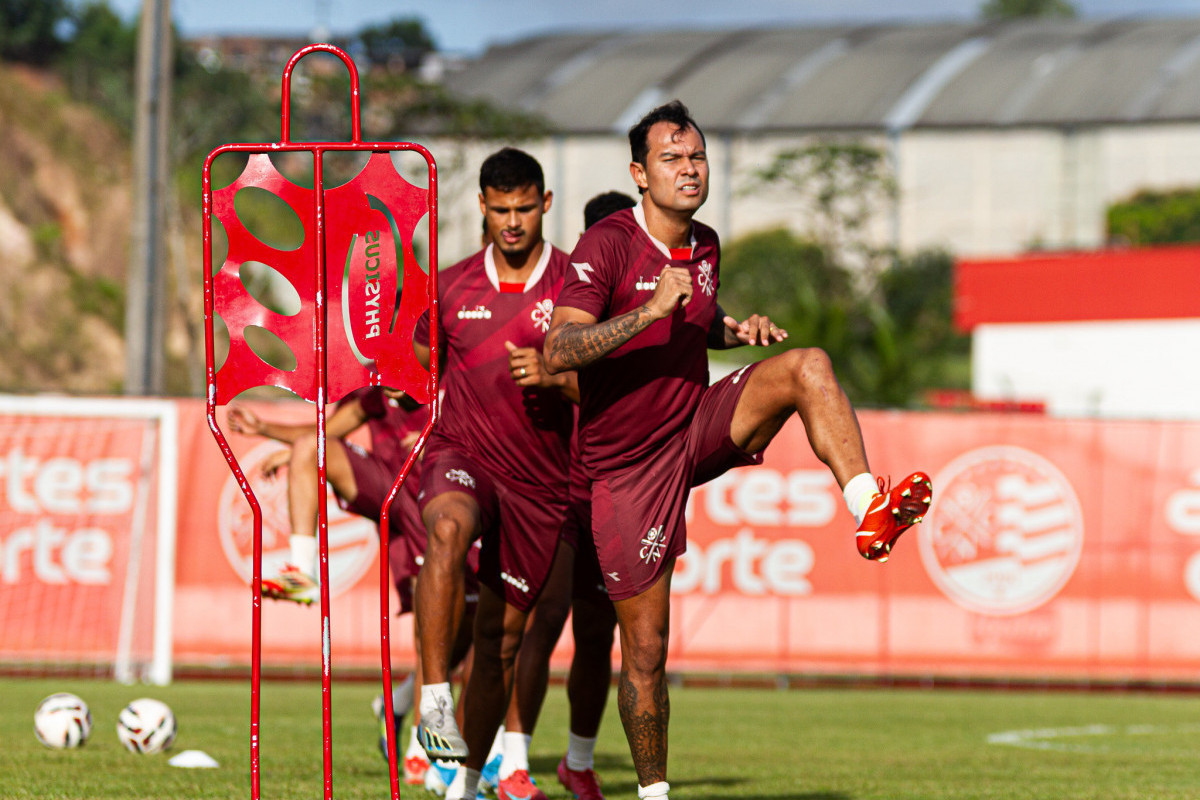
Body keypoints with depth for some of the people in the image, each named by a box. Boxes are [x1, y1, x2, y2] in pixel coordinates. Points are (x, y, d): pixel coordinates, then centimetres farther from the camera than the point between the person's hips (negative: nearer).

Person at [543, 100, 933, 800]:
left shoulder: (704, 245, 5)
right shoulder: (605, 247, -16)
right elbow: (559, 351, -27)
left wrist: (737, 330, 3)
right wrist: (652, 310, -35)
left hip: (697, 429, 5)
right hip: (627, 466, -5)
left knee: (808, 367, -20)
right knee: (646, 650, -1)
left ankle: (869, 511, -32)